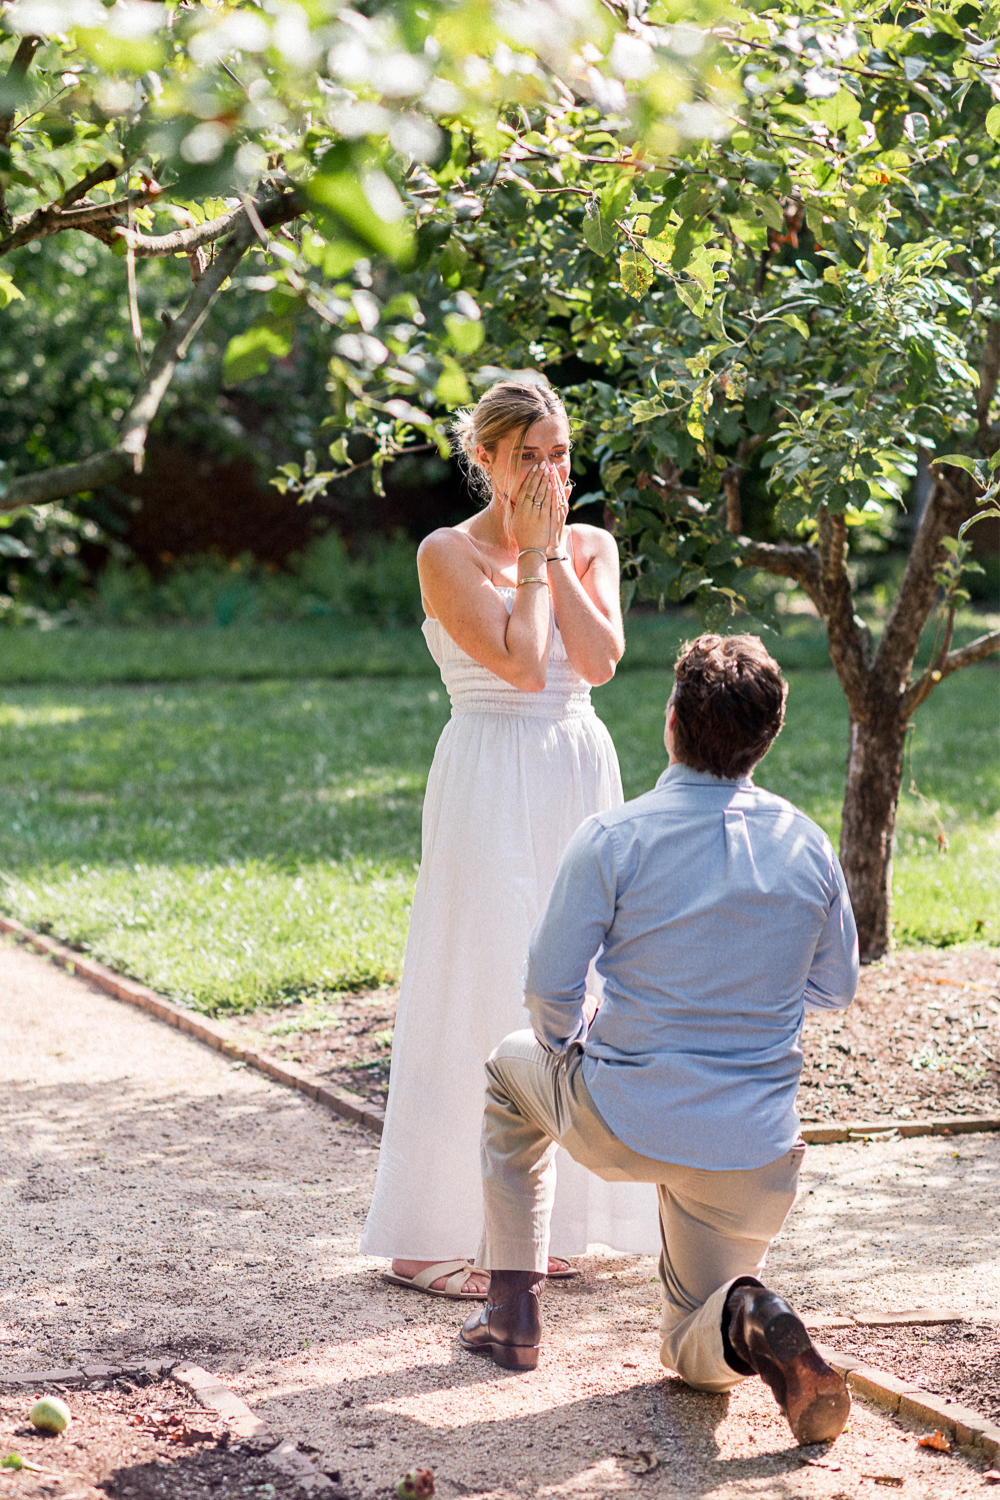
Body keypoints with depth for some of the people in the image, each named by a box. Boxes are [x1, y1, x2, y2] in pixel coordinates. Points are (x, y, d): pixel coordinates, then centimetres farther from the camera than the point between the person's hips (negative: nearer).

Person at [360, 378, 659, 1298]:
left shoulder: (593, 548, 10)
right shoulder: (448, 554, -5)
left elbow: (599, 660, -6)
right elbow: (520, 664, -16)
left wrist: (555, 554, -6)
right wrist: (534, 554, -7)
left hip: (583, 775, 6)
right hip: (491, 785, -5)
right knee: (480, 992, -6)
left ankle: (547, 1220, 19)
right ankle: (431, 1238, 2)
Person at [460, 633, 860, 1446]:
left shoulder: (615, 838, -13)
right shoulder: (807, 846, -2)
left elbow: (551, 984, -8)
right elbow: (835, 987, 11)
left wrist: (570, 1051, 14)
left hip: (621, 1125, -2)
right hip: (755, 1150, 3)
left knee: (514, 1068, 32)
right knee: (696, 1353, 22)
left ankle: (515, 1311, 28)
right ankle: (753, 1327, -17)